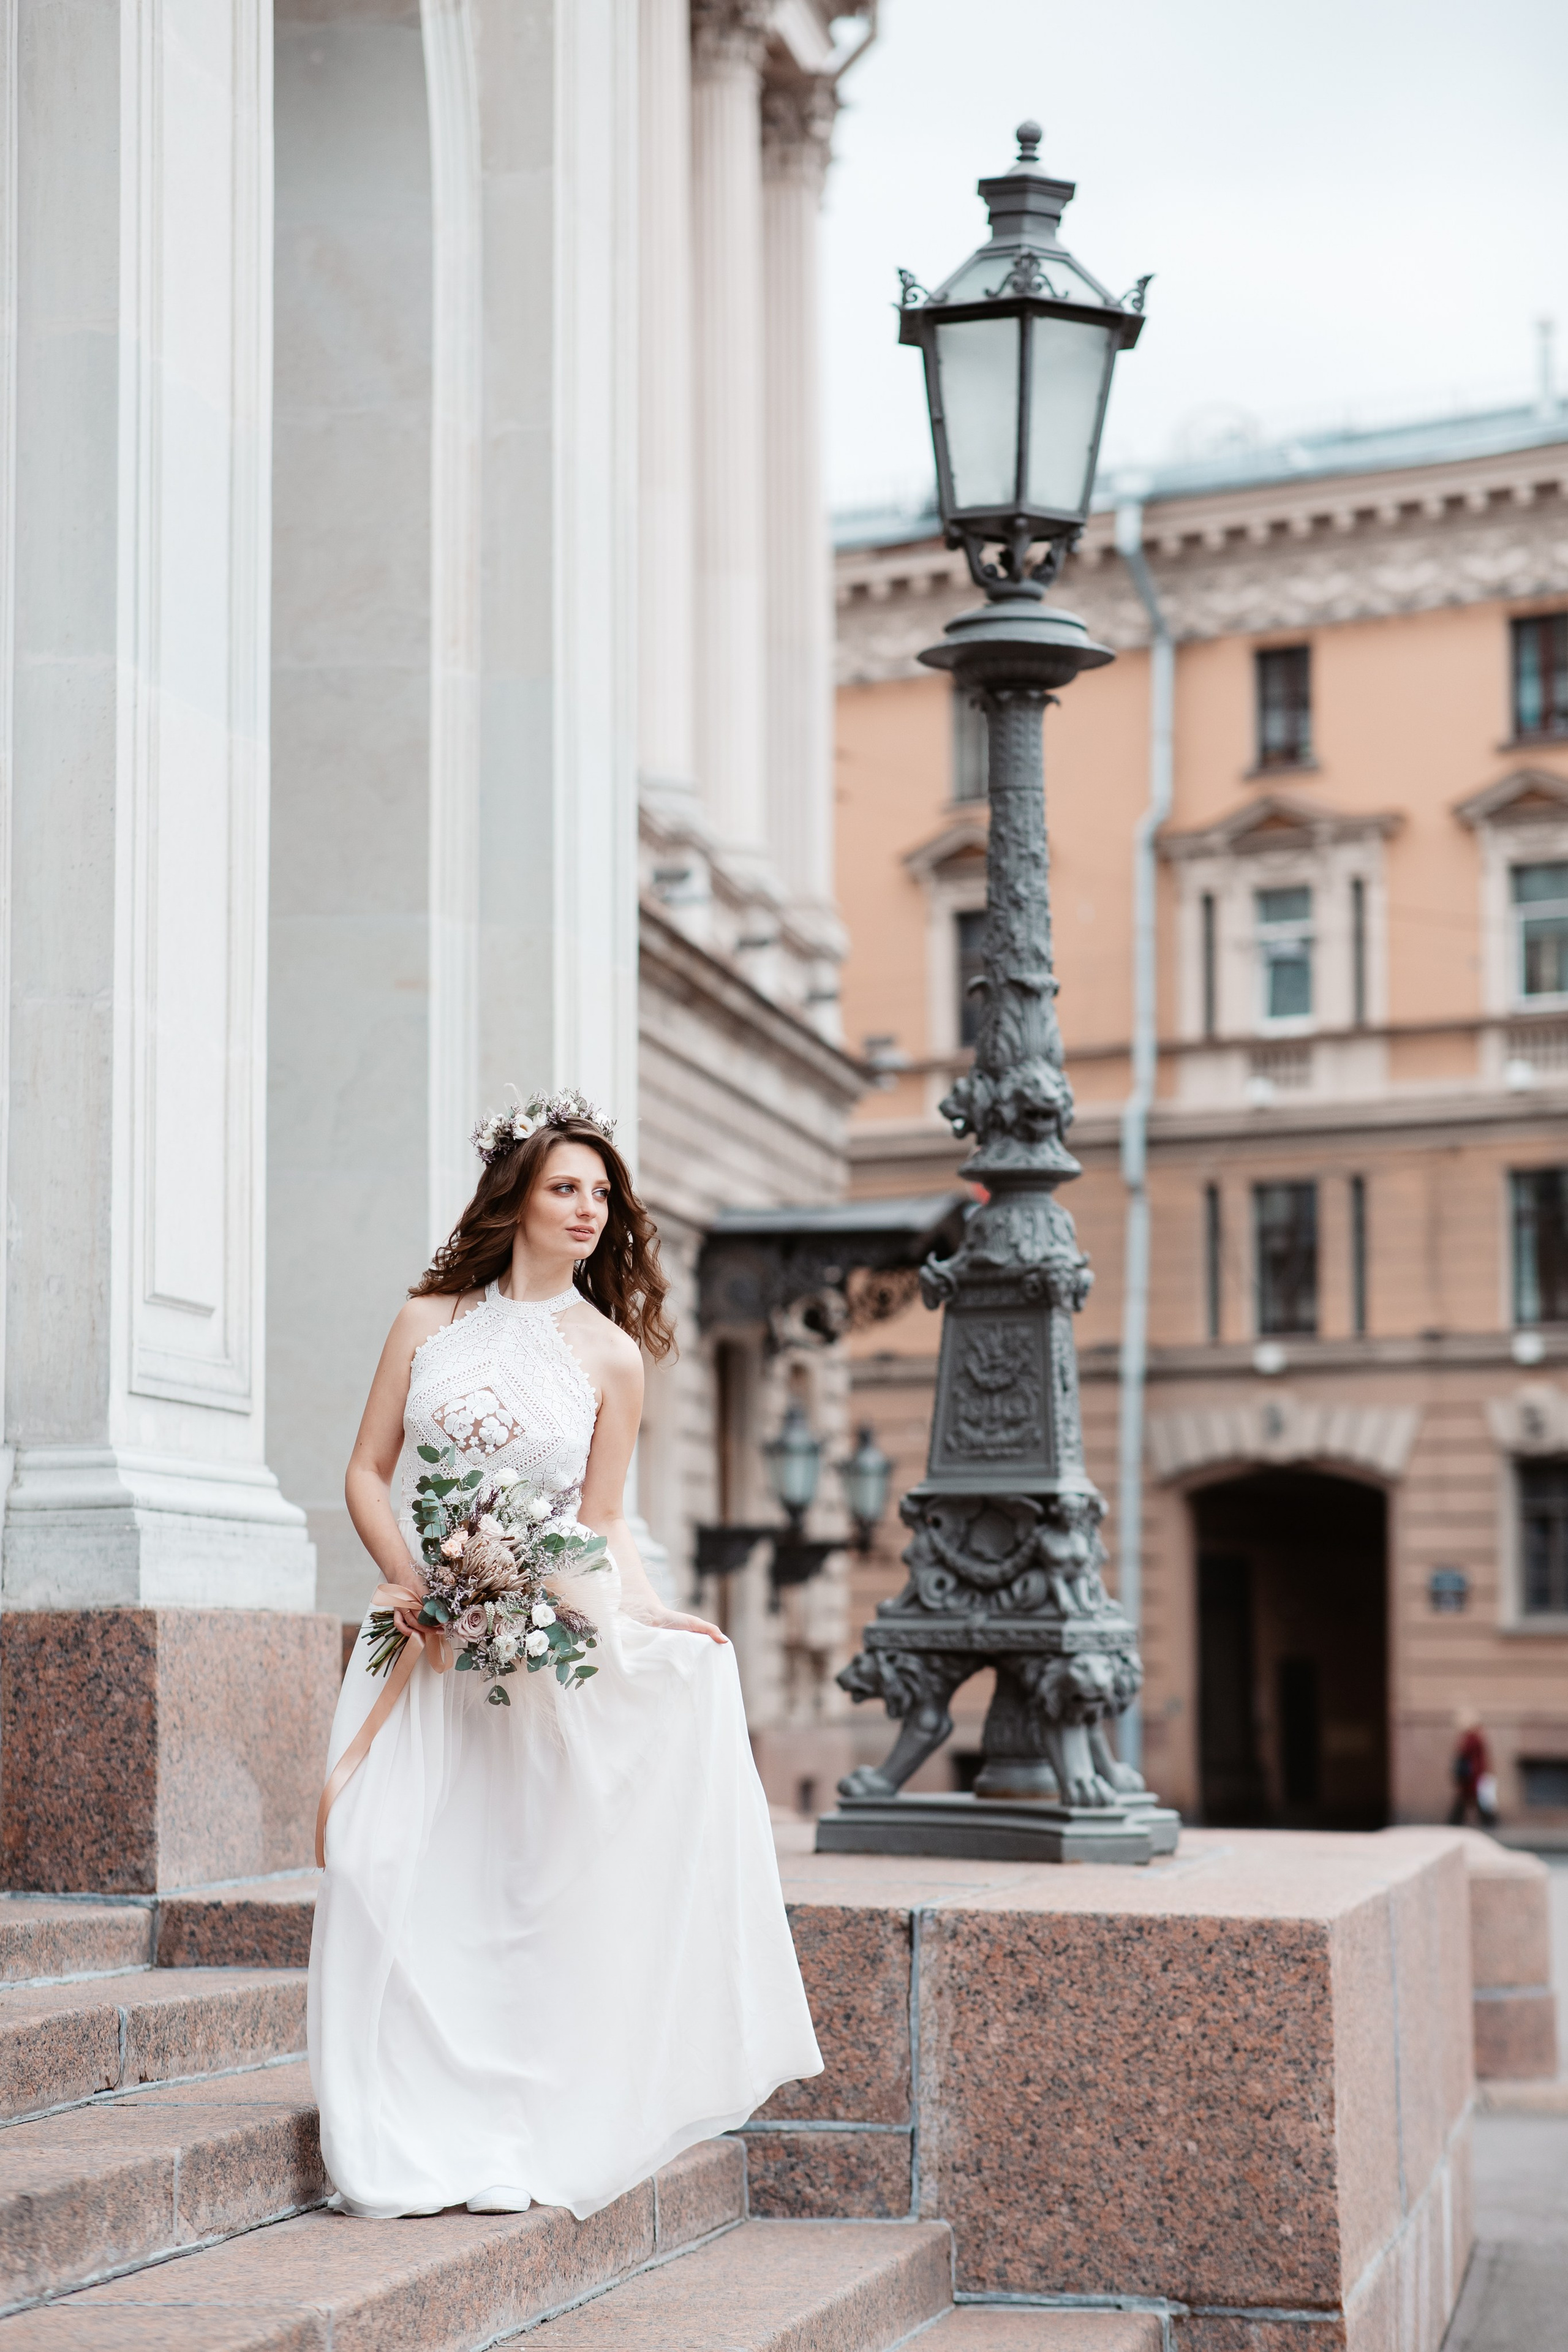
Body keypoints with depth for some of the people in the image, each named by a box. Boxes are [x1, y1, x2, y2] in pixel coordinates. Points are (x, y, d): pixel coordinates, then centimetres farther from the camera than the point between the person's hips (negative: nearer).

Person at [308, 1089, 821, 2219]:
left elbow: (605, 1522, 6)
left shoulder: (611, 1353, 5)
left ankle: (512, 2136, -2)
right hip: (426, 1635, 1)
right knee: (392, 1868, -11)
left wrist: (648, 1609, -13)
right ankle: (404, 2139, -3)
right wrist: (410, 1579, -9)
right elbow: (368, 1472, 8)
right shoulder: (430, 1322, 8)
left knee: (521, 1883, -12)